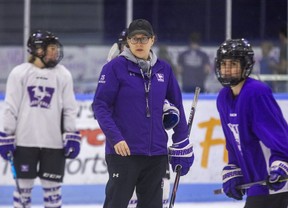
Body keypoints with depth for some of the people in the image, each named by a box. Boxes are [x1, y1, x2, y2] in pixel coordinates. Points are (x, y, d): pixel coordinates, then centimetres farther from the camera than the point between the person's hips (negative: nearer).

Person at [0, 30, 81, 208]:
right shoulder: (19, 73, 1)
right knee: (24, 185, 4)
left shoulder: (63, 75, 5)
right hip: (25, 140, -1)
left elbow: (70, 108, 6)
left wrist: (72, 136, 0)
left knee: (52, 186, 4)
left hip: (54, 141, 1)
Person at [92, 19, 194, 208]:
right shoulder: (116, 67, -5)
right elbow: (100, 106, -8)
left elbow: (177, 105, 17)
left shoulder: (163, 69, 8)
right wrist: (115, 137, -19)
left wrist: (182, 145, 15)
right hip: (123, 150, -4)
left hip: (156, 153, 4)